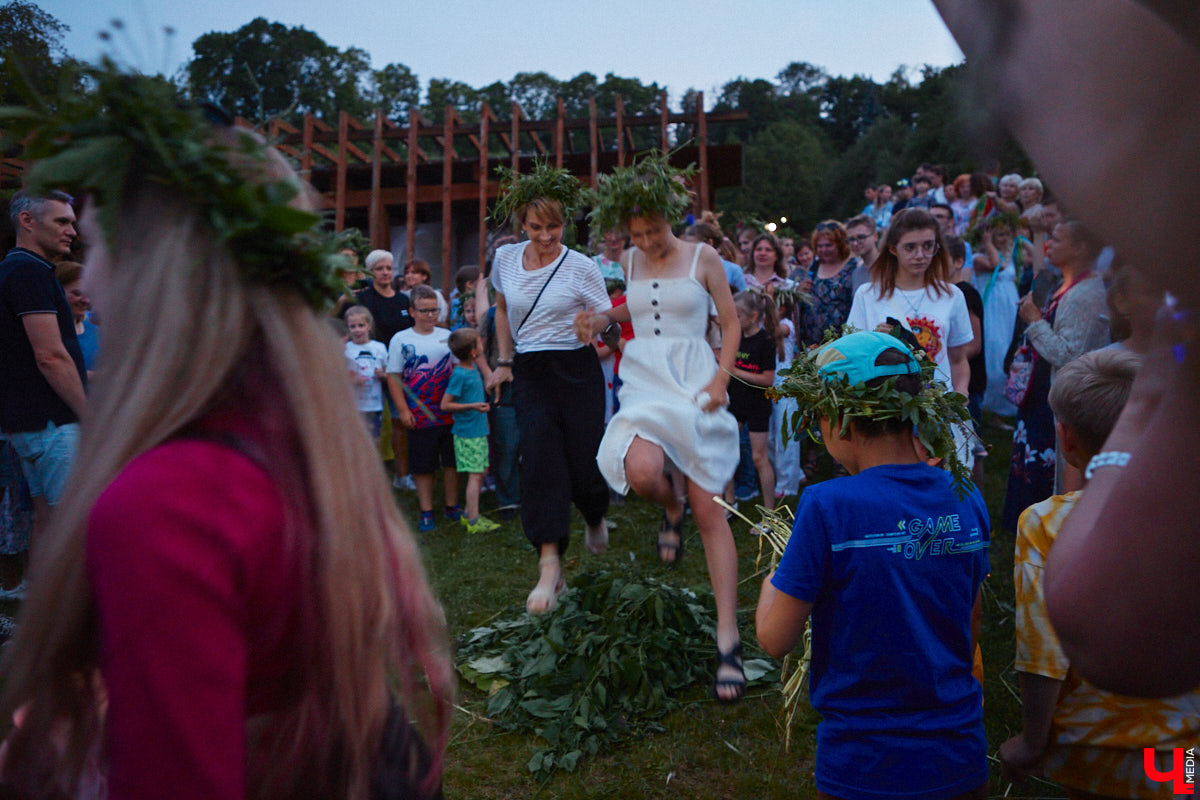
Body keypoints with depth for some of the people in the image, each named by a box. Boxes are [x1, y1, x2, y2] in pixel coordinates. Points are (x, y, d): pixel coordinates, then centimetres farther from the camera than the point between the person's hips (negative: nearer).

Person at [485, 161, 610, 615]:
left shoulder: (581, 267, -5)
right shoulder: (505, 258, 6)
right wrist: (504, 361, 17)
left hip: (577, 370, -2)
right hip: (529, 373, 2)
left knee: (584, 458, -2)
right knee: (539, 457, -14)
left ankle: (595, 517, 37)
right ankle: (550, 567, -13)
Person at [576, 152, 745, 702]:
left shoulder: (702, 257, 2)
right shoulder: (631, 260, 12)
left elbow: (731, 322, 5)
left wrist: (720, 378, -8)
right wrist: (603, 319, 10)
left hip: (694, 381, -2)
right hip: (643, 381, 3)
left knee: (709, 510, -7)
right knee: (641, 471, -30)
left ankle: (728, 639, 1)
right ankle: (671, 510, 11)